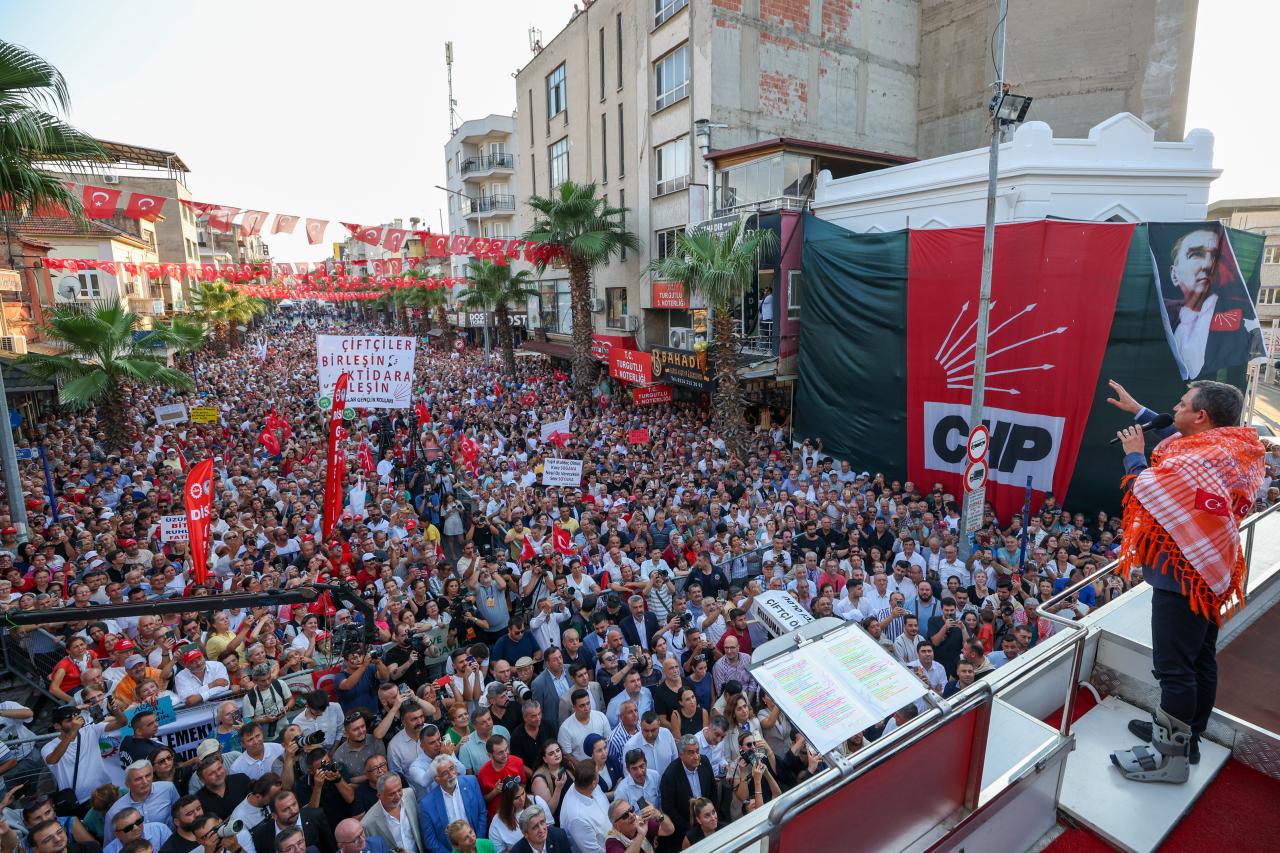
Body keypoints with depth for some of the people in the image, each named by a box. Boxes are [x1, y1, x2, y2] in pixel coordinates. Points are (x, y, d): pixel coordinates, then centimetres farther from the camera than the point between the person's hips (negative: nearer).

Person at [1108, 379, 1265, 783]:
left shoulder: (1200, 459, -24)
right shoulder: (1232, 449, 6)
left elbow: (1145, 492, -19)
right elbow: (1174, 439, 22)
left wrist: (1135, 455, -4)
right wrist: (1137, 411, 24)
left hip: (1184, 576, -10)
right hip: (1210, 573, 10)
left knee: (1174, 667, -2)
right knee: (1200, 660, 19)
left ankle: (1170, 756, 8)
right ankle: (1185, 733, 34)